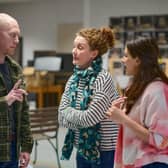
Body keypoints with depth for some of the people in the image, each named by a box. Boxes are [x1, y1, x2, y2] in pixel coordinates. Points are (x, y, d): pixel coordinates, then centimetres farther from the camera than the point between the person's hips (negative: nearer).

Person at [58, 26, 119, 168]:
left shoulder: (103, 79, -16)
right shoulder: (73, 79, 4)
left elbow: (90, 118, -21)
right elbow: (62, 118, 1)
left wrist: (69, 111, -6)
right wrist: (78, 116, -15)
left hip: (105, 152, -6)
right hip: (83, 150, 6)